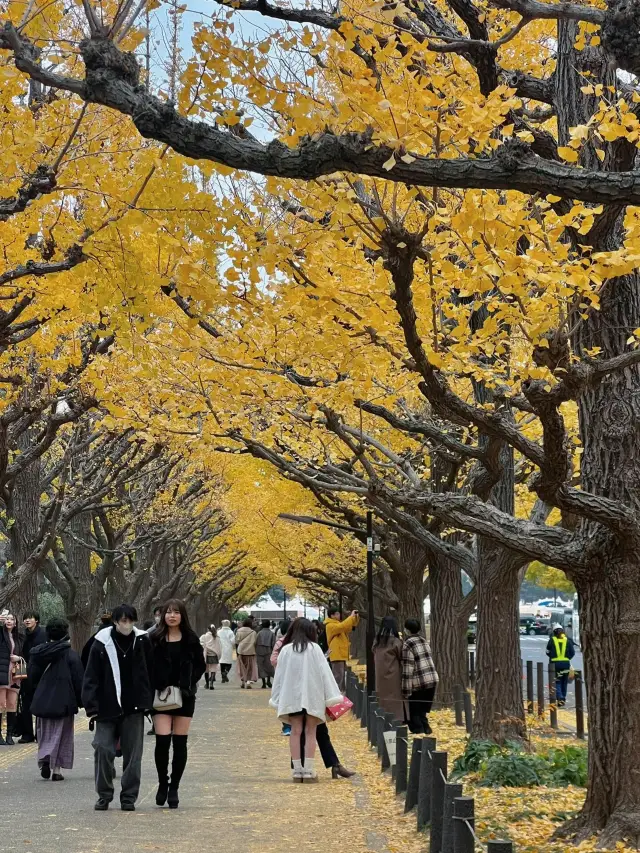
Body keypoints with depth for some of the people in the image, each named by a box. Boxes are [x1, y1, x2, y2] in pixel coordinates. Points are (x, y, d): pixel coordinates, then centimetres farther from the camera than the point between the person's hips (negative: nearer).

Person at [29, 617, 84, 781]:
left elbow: (32, 677, 8)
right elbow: (79, 680, -9)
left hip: (42, 700, 3)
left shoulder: (37, 653, 0)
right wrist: (81, 700, 0)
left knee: (45, 734, 15)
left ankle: (44, 758, -8)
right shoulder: (71, 655, -10)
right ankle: (57, 769, 3)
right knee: (61, 734, 6)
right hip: (63, 701, -3)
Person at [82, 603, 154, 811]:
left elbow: (150, 673, 8)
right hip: (107, 707, -1)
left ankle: (129, 797, 14)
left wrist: (148, 702, 6)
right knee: (103, 749, -5)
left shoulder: (142, 642, 1)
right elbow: (91, 677, -2)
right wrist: (91, 706, -8)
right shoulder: (102, 643, -3)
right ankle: (104, 795, 10)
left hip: (134, 708, 1)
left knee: (132, 753, 4)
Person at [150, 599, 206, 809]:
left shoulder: (191, 639, 3)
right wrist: (155, 688, -8)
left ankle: (174, 787, 14)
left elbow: (201, 665, 9)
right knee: (162, 741, -10)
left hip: (184, 697, 1)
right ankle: (162, 784, 11)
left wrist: (188, 684, -4)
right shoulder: (154, 639, 0)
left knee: (180, 743, 4)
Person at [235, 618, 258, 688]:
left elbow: (236, 643, 3)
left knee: (242, 667, 16)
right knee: (250, 668, 4)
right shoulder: (253, 632, -8)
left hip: (241, 652, 2)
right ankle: (248, 681, -9)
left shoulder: (239, 631, -1)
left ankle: (242, 681, 21)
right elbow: (255, 643, -3)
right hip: (250, 652, -2)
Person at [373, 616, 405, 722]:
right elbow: (401, 658, -1)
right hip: (393, 677, -5)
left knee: (383, 700, 11)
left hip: (380, 678, 5)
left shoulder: (377, 641, 6)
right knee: (394, 702, -1)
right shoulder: (396, 642, -11)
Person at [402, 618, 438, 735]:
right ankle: (426, 731, 15)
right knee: (422, 712, 17)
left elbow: (407, 669, -15)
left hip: (418, 683, -7)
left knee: (414, 714, 5)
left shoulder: (407, 645, -12)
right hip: (432, 680, 7)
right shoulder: (423, 641, 12)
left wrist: (406, 690, -13)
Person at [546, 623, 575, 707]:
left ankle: (560, 698, -16)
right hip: (566, 663, 2)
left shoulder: (552, 640, -2)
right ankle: (563, 698, 23)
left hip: (555, 663, -2)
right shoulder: (567, 640, 2)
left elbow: (548, 652, 3)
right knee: (564, 681, 16)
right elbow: (572, 652, 2)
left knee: (557, 682, 3)